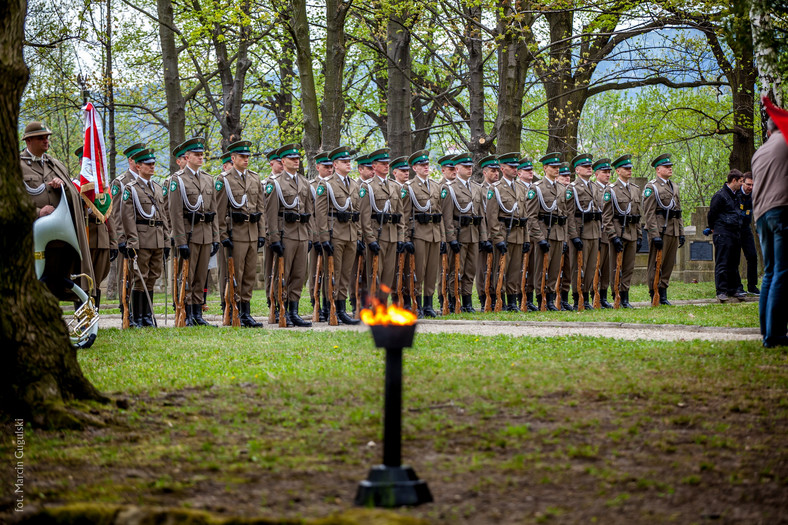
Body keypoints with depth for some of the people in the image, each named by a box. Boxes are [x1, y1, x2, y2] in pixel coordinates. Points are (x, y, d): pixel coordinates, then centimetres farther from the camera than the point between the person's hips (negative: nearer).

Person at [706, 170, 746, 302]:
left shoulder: (736, 195, 17)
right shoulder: (720, 196, -11)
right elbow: (711, 214, -6)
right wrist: (712, 228, 5)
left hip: (736, 234, 8)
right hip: (723, 235, -8)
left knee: (734, 263, 10)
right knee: (722, 263, -8)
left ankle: (733, 289, 15)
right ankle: (721, 291, -8)